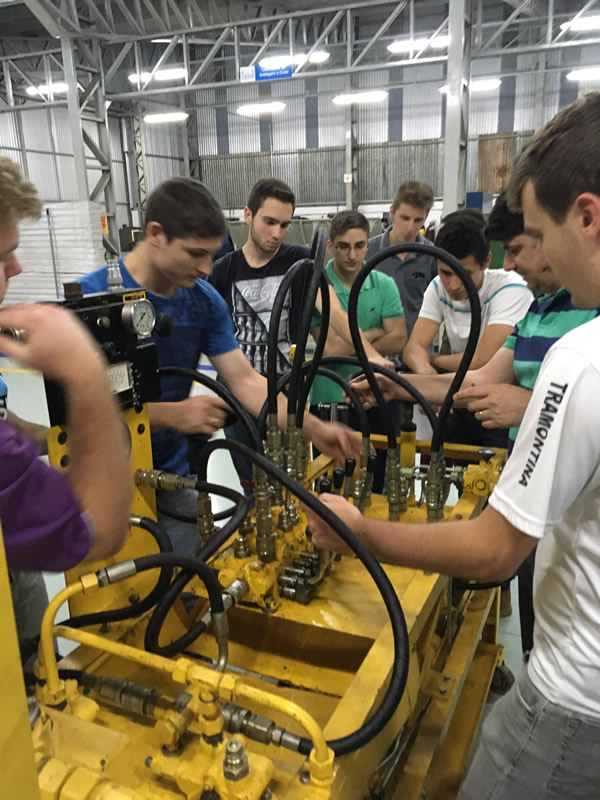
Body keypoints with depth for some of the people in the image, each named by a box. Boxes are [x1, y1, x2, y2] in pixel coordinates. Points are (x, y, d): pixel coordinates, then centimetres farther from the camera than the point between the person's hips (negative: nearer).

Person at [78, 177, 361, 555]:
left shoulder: (205, 300, -3)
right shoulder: (91, 296, -18)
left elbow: (246, 381, -5)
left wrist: (316, 430, -16)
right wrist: (172, 414, -33)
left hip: (173, 473, 4)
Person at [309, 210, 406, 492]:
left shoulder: (384, 285, 1)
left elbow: (398, 341, -9)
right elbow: (330, 347, -19)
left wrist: (348, 344, -13)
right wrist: (375, 333, -8)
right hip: (330, 401, -2)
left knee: (377, 486, 16)